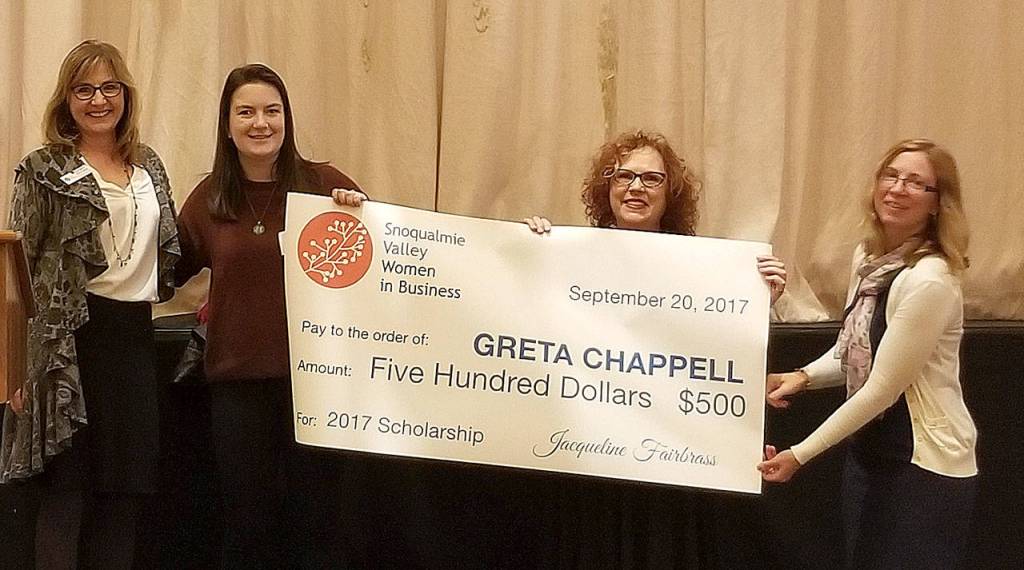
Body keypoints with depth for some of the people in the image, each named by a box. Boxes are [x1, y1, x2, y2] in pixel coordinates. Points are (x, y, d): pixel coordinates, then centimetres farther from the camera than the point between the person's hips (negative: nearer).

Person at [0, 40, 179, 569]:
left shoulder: (149, 165, 13)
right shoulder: (44, 169, -3)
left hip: (135, 334, 5)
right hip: (69, 339, -5)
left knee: (124, 489, 7)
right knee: (66, 486, -3)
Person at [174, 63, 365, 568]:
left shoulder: (321, 184, -3)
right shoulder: (209, 199, 3)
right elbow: (171, 272, 13)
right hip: (238, 376, 1)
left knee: (308, 512, 10)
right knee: (247, 518, 11)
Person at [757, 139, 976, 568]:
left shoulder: (929, 281, -23)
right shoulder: (868, 257, 3)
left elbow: (881, 389, -21)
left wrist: (800, 455, -16)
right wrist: (803, 377, -2)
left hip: (926, 467, -8)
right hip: (867, 454, 8)